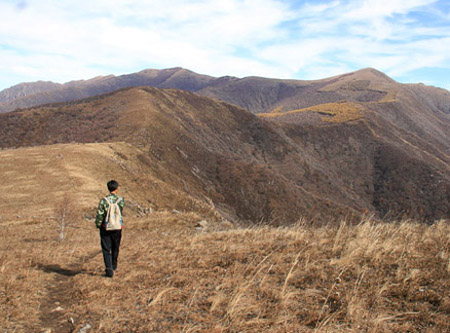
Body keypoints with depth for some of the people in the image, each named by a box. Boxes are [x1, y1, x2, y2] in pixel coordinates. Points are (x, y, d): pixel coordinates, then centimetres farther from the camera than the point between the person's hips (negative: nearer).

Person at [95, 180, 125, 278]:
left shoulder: (103, 201, -13)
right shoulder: (121, 200, -9)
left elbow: (99, 215, -10)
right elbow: (121, 210, 2)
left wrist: (98, 225, 6)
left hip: (105, 229, -2)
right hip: (117, 228, 2)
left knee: (106, 249, 5)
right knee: (115, 248, 21)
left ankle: (109, 269, -4)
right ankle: (114, 265, 38)